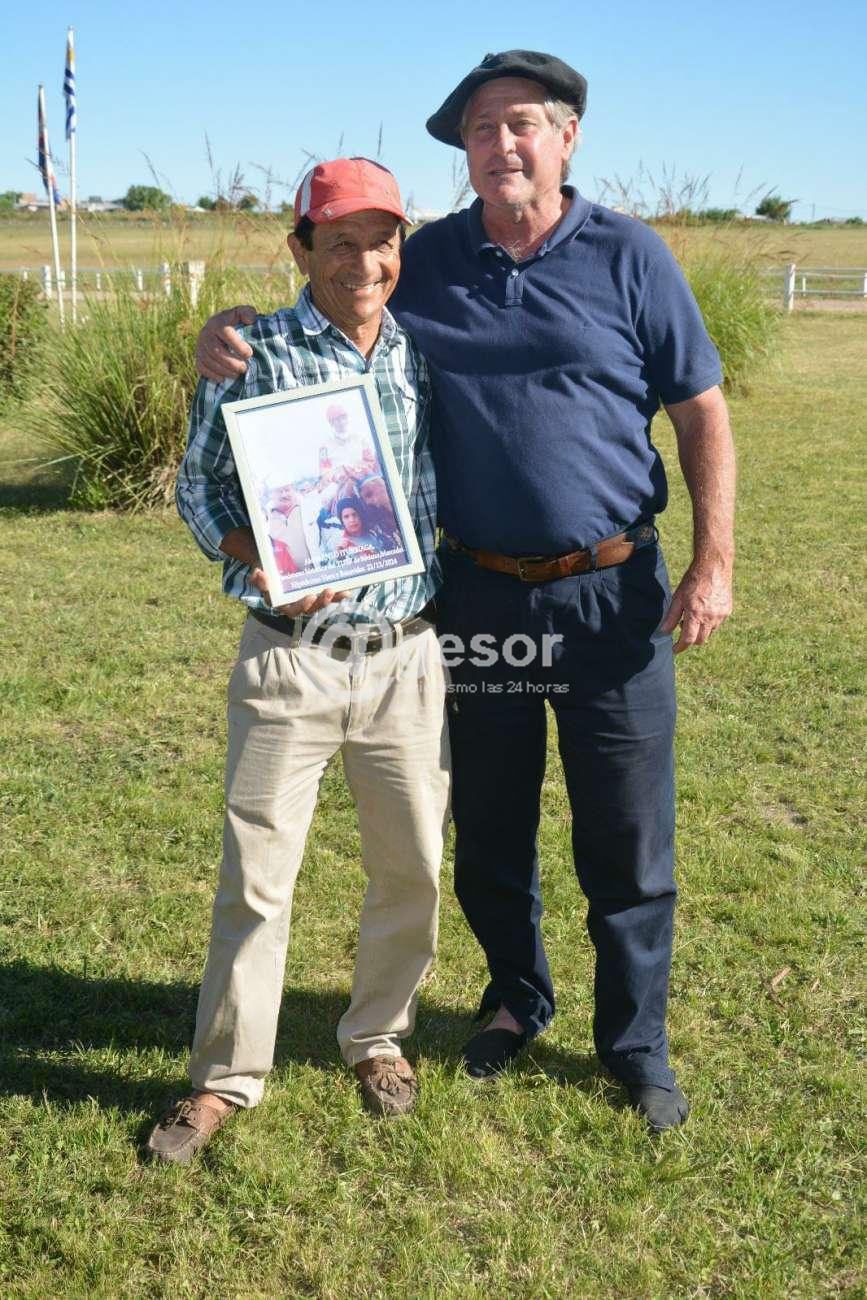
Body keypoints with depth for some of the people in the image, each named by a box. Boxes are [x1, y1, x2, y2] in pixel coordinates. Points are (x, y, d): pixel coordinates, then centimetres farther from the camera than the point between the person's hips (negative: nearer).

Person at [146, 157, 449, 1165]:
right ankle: (226, 1075, 23)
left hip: (407, 657, 3)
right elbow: (199, 486, -2)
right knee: (256, 875, 3)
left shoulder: (424, 355, 5)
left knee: (413, 866, 12)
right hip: (289, 658, -3)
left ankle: (378, 1036, 36)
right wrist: (262, 565, -18)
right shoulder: (257, 355, -5)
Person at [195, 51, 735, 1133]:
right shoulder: (427, 263, 3)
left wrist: (712, 562, -6)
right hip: (480, 594, 2)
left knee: (627, 841, 7)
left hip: (612, 595, -2)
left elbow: (701, 413, 0)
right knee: (488, 832, 16)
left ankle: (635, 1041, 28)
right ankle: (516, 999, 41)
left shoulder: (629, 258, -2)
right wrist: (234, 338, -11)